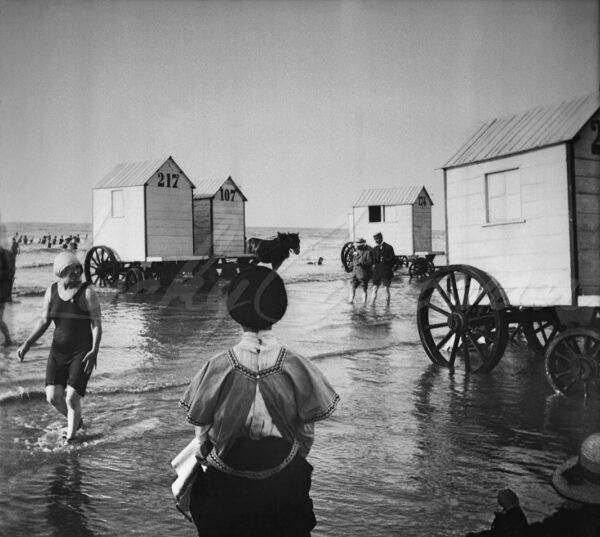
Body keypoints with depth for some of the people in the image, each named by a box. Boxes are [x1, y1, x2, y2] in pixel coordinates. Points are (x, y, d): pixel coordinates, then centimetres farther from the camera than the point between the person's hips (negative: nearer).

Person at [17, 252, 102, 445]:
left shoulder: (88, 292, -16)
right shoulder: (52, 291, 0)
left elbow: (97, 325, -17)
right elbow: (44, 321, 2)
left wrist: (95, 351, -29)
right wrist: (27, 344, -10)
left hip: (82, 352, -5)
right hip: (59, 351, 5)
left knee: (71, 398, -11)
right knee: (53, 396, -1)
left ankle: (70, 439, 13)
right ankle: (76, 421, 30)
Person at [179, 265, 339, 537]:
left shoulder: (218, 367, -17)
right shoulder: (295, 366, -16)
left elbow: (201, 424, -5)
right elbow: (307, 429, -5)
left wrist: (205, 455, 15)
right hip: (283, 472, 0)